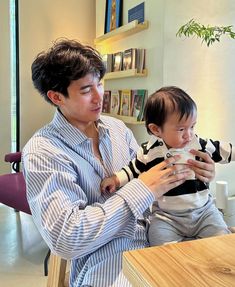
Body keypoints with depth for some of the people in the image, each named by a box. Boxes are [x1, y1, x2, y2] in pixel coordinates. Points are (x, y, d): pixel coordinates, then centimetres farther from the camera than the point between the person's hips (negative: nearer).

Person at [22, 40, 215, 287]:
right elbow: (65, 238, -21)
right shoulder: (41, 152, -13)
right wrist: (141, 190, -20)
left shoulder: (116, 127, 7)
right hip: (104, 266, -5)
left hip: (153, 240, 6)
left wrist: (192, 175, -6)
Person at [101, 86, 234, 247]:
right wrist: (116, 179, -8)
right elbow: (134, 169, 5)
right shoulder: (150, 152, -7)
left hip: (203, 211, 2)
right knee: (161, 244, -22)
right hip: (166, 216, -1)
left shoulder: (199, 145, -5)